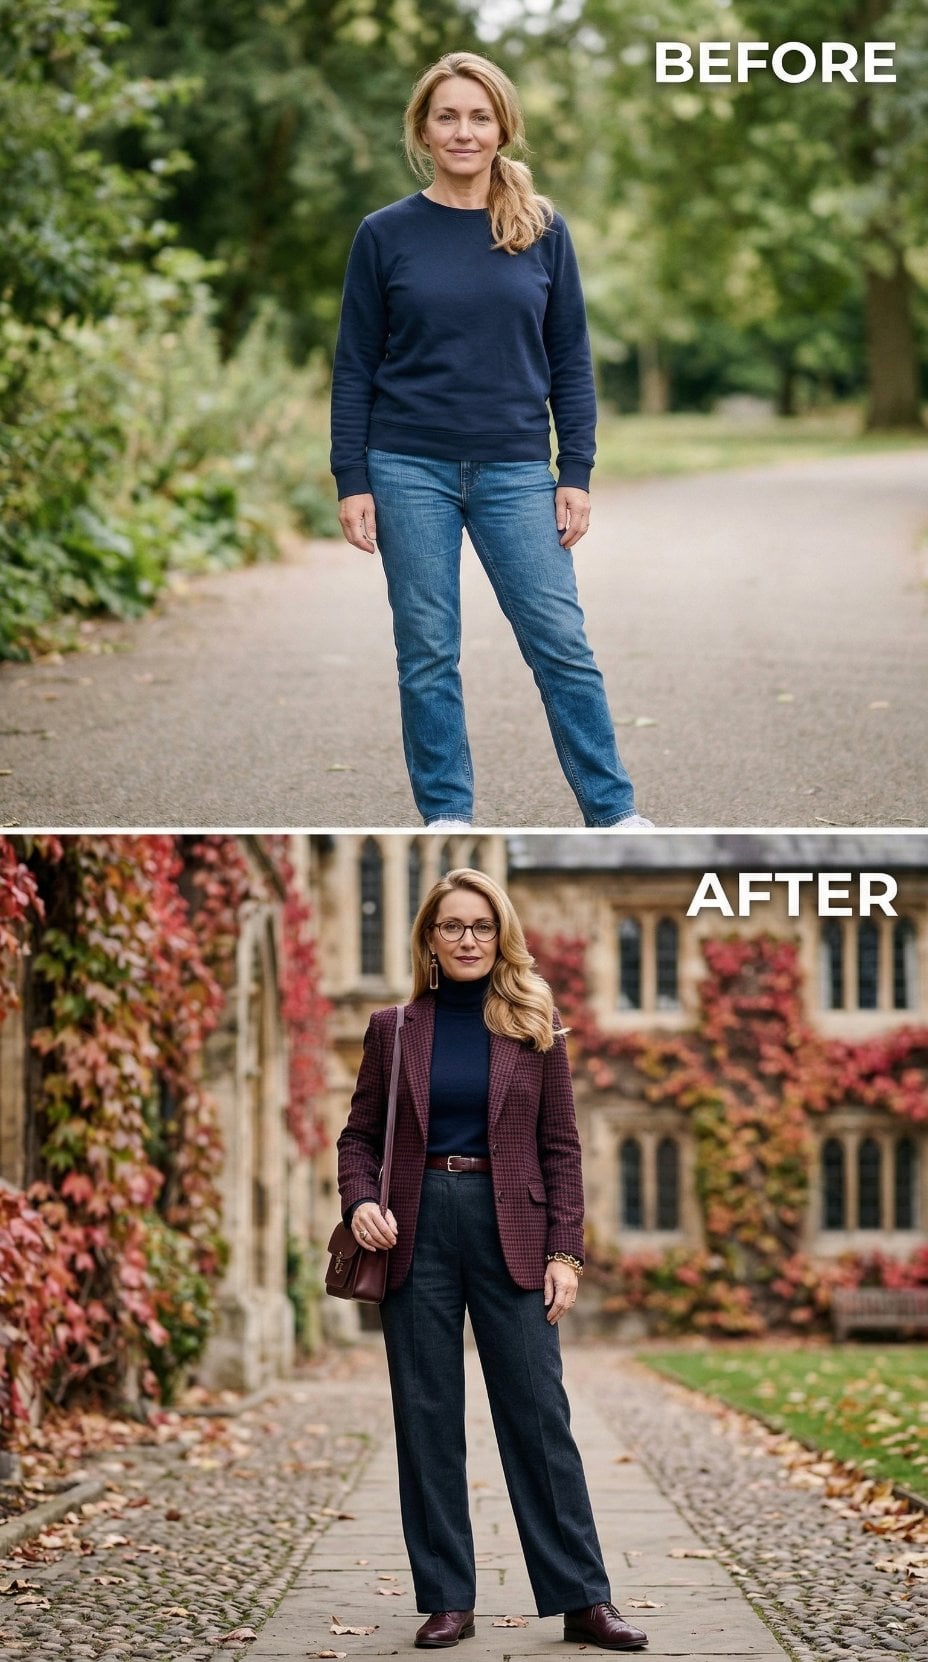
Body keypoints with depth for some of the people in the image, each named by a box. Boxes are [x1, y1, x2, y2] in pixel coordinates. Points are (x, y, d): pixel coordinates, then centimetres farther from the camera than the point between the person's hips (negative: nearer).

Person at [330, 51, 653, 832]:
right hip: (412, 472, 0)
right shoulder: (386, 234, 1)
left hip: (516, 473, 1)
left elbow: (570, 362, 6)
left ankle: (614, 811, 7)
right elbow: (355, 367, 2)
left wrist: (576, 475, 0)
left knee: (561, 643, -1)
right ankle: (447, 815, 15)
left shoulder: (542, 231, 4)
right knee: (428, 653, 4)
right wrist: (352, 483, -3)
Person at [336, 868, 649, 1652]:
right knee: (426, 1417, 2)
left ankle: (583, 1599, 2)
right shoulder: (395, 1028, 7)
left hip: (510, 1232, -1)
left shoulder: (535, 1026, 5)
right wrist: (360, 1201, -10)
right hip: (419, 1230, 1)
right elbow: (360, 1134, 10)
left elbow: (561, 1146, 4)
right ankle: (446, 1600, 9)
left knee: (539, 1411, -2)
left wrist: (565, 1252, -5)